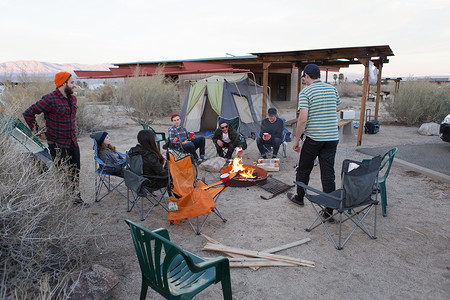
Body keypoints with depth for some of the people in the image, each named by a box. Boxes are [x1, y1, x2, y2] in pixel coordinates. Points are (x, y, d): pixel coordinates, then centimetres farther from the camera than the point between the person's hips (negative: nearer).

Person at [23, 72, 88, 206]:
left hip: (72, 142, 7)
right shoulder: (50, 99, -15)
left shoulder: (72, 98, 9)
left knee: (75, 171, 13)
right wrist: (37, 131, -8)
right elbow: (28, 113, -12)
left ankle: (76, 198, 26)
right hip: (57, 144, -7)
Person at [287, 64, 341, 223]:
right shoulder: (332, 89, 8)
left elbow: (303, 119, -17)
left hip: (313, 138, -5)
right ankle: (329, 211, 7)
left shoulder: (305, 92, -10)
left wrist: (296, 140, -9)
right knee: (328, 173, 6)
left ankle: (299, 197, 35)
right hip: (332, 137, 5)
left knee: (303, 169, 15)